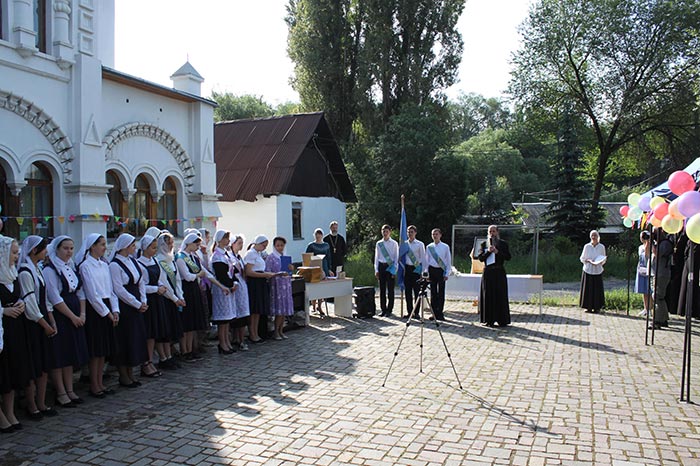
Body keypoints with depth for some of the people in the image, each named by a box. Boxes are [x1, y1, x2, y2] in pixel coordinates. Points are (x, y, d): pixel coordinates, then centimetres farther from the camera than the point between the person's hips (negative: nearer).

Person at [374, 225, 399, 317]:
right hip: (381, 266, 3)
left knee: (390, 289, 1)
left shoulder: (394, 243, 0)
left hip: (390, 266, -3)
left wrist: (395, 270, -6)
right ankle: (383, 309, 14)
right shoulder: (379, 243, 8)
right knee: (382, 289, 6)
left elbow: (396, 257, 1)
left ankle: (389, 310, 9)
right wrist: (376, 270, 6)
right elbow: (376, 257, 11)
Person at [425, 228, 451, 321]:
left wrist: (447, 274, -3)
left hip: (441, 271, -2)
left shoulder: (445, 247, 0)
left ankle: (440, 314, 7)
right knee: (433, 293, 6)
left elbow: (449, 261, 3)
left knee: (441, 293, 0)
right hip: (432, 270, 2)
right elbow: (426, 261, 10)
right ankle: (434, 313, 13)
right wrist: (426, 274, 4)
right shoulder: (429, 247, 5)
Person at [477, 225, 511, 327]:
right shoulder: (483, 244, 10)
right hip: (488, 272, 1)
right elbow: (480, 258, 0)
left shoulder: (503, 244, 6)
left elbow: (508, 257, -2)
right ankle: (489, 320, 7)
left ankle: (502, 320, 4)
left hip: (499, 272, -1)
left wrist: (497, 252, -14)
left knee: (500, 296, -2)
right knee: (488, 296, 1)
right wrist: (488, 251, -15)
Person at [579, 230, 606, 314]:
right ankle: (588, 307, 7)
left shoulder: (601, 247, 3)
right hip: (588, 270, 0)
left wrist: (600, 262, -12)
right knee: (588, 289, 0)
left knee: (597, 289, 0)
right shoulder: (587, 246, 1)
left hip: (597, 271, 0)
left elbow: (603, 259, 10)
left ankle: (597, 307, 9)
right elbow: (582, 258, 7)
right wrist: (589, 261, -12)